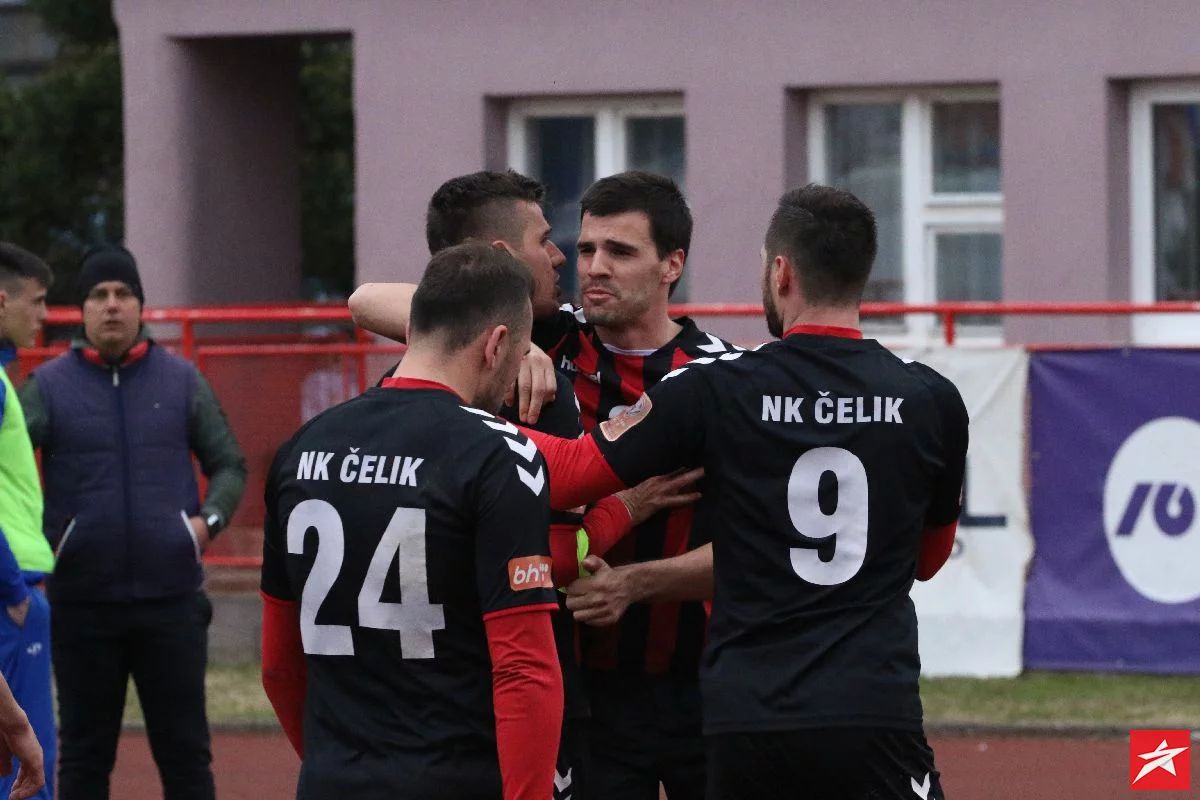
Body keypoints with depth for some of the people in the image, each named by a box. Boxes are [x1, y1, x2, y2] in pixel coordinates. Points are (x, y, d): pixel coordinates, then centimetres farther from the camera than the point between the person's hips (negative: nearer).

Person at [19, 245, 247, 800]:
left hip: (171, 597, 1)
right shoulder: (48, 385, 1)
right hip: (82, 601, -1)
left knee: (185, 749, 4)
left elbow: (229, 464, 11)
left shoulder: (182, 381, 7)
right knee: (84, 753, 7)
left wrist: (210, 519, -7)